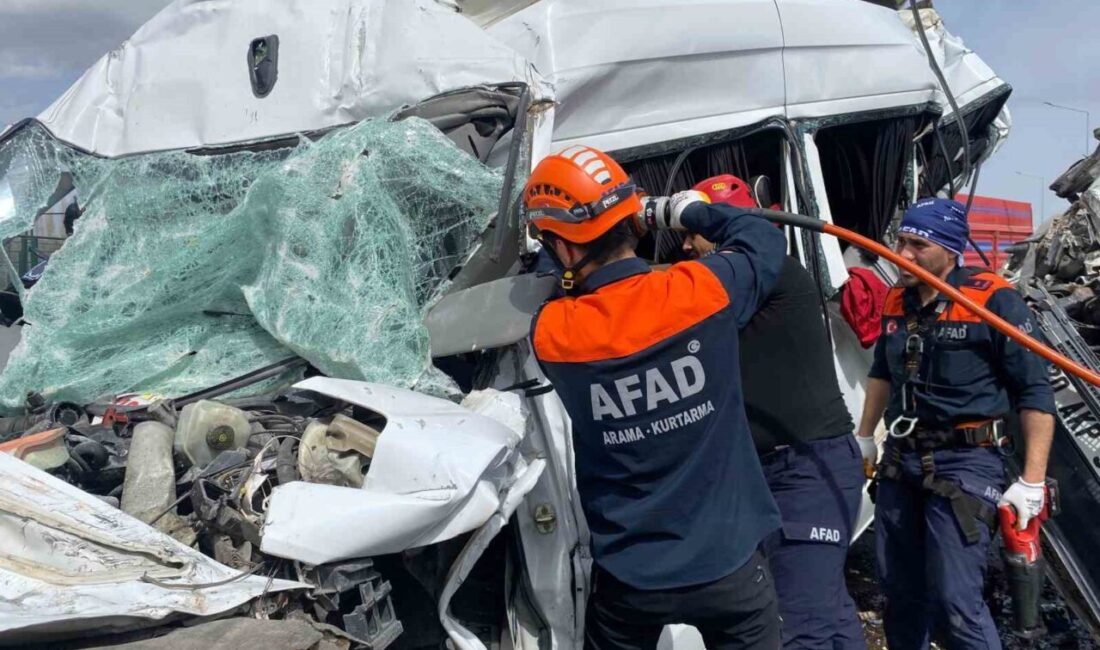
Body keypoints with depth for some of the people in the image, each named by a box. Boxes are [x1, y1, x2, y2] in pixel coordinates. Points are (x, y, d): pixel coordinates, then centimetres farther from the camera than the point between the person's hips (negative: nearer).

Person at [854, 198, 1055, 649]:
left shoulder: (993, 301, -14)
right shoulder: (897, 300, 5)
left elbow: (1035, 393, -11)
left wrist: (1033, 482, -14)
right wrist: (864, 437, 25)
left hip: (964, 463, -6)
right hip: (901, 460, 7)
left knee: (955, 602, -8)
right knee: (900, 590, 16)